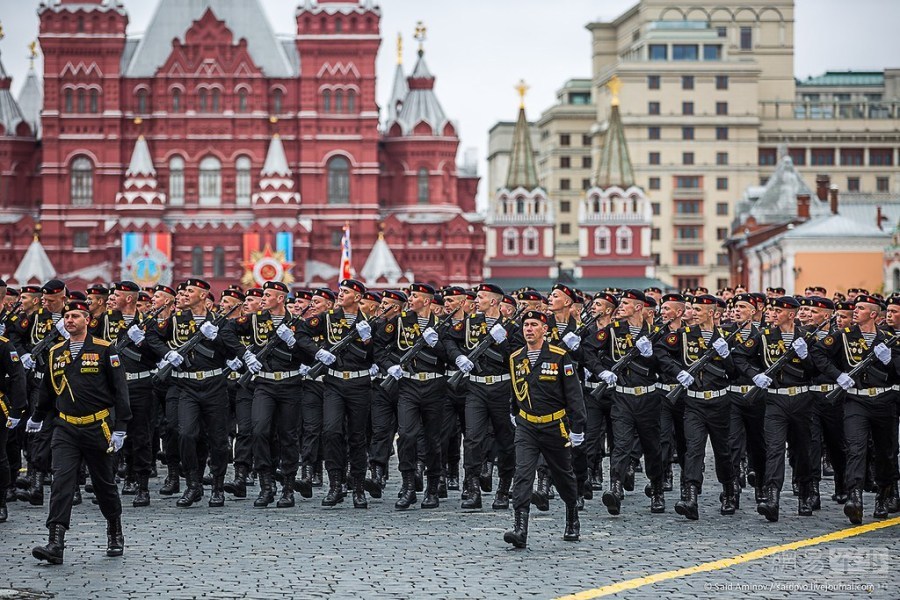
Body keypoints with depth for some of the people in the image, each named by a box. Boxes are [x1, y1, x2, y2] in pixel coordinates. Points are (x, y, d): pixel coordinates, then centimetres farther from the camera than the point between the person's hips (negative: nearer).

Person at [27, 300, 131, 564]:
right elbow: (47, 389, 24)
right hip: (66, 430, 3)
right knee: (61, 482, -11)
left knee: (104, 484, 9)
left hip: (98, 429, -3)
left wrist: (119, 429, -10)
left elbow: (120, 390, -5)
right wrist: (37, 418, 35)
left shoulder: (104, 350, -4)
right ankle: (55, 544, -17)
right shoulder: (55, 353, 8)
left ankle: (115, 534, 31)